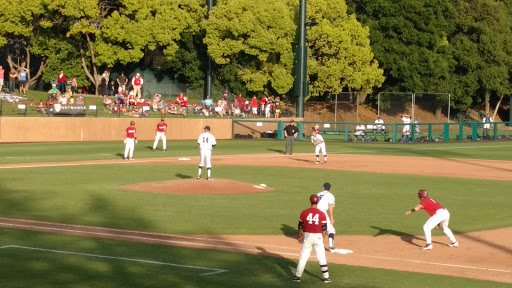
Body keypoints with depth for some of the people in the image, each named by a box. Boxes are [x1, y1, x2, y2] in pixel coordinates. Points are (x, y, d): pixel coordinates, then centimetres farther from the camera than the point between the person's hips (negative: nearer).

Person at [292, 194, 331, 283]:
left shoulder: (304, 213, -4)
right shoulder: (322, 214, -4)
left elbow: (300, 226, 2)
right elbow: (324, 228, -1)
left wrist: (299, 236, 14)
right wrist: (322, 238, 12)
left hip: (307, 236, 0)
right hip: (318, 236, 0)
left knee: (303, 257, 7)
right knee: (322, 257, 7)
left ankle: (298, 276, 9)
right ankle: (326, 277, 9)